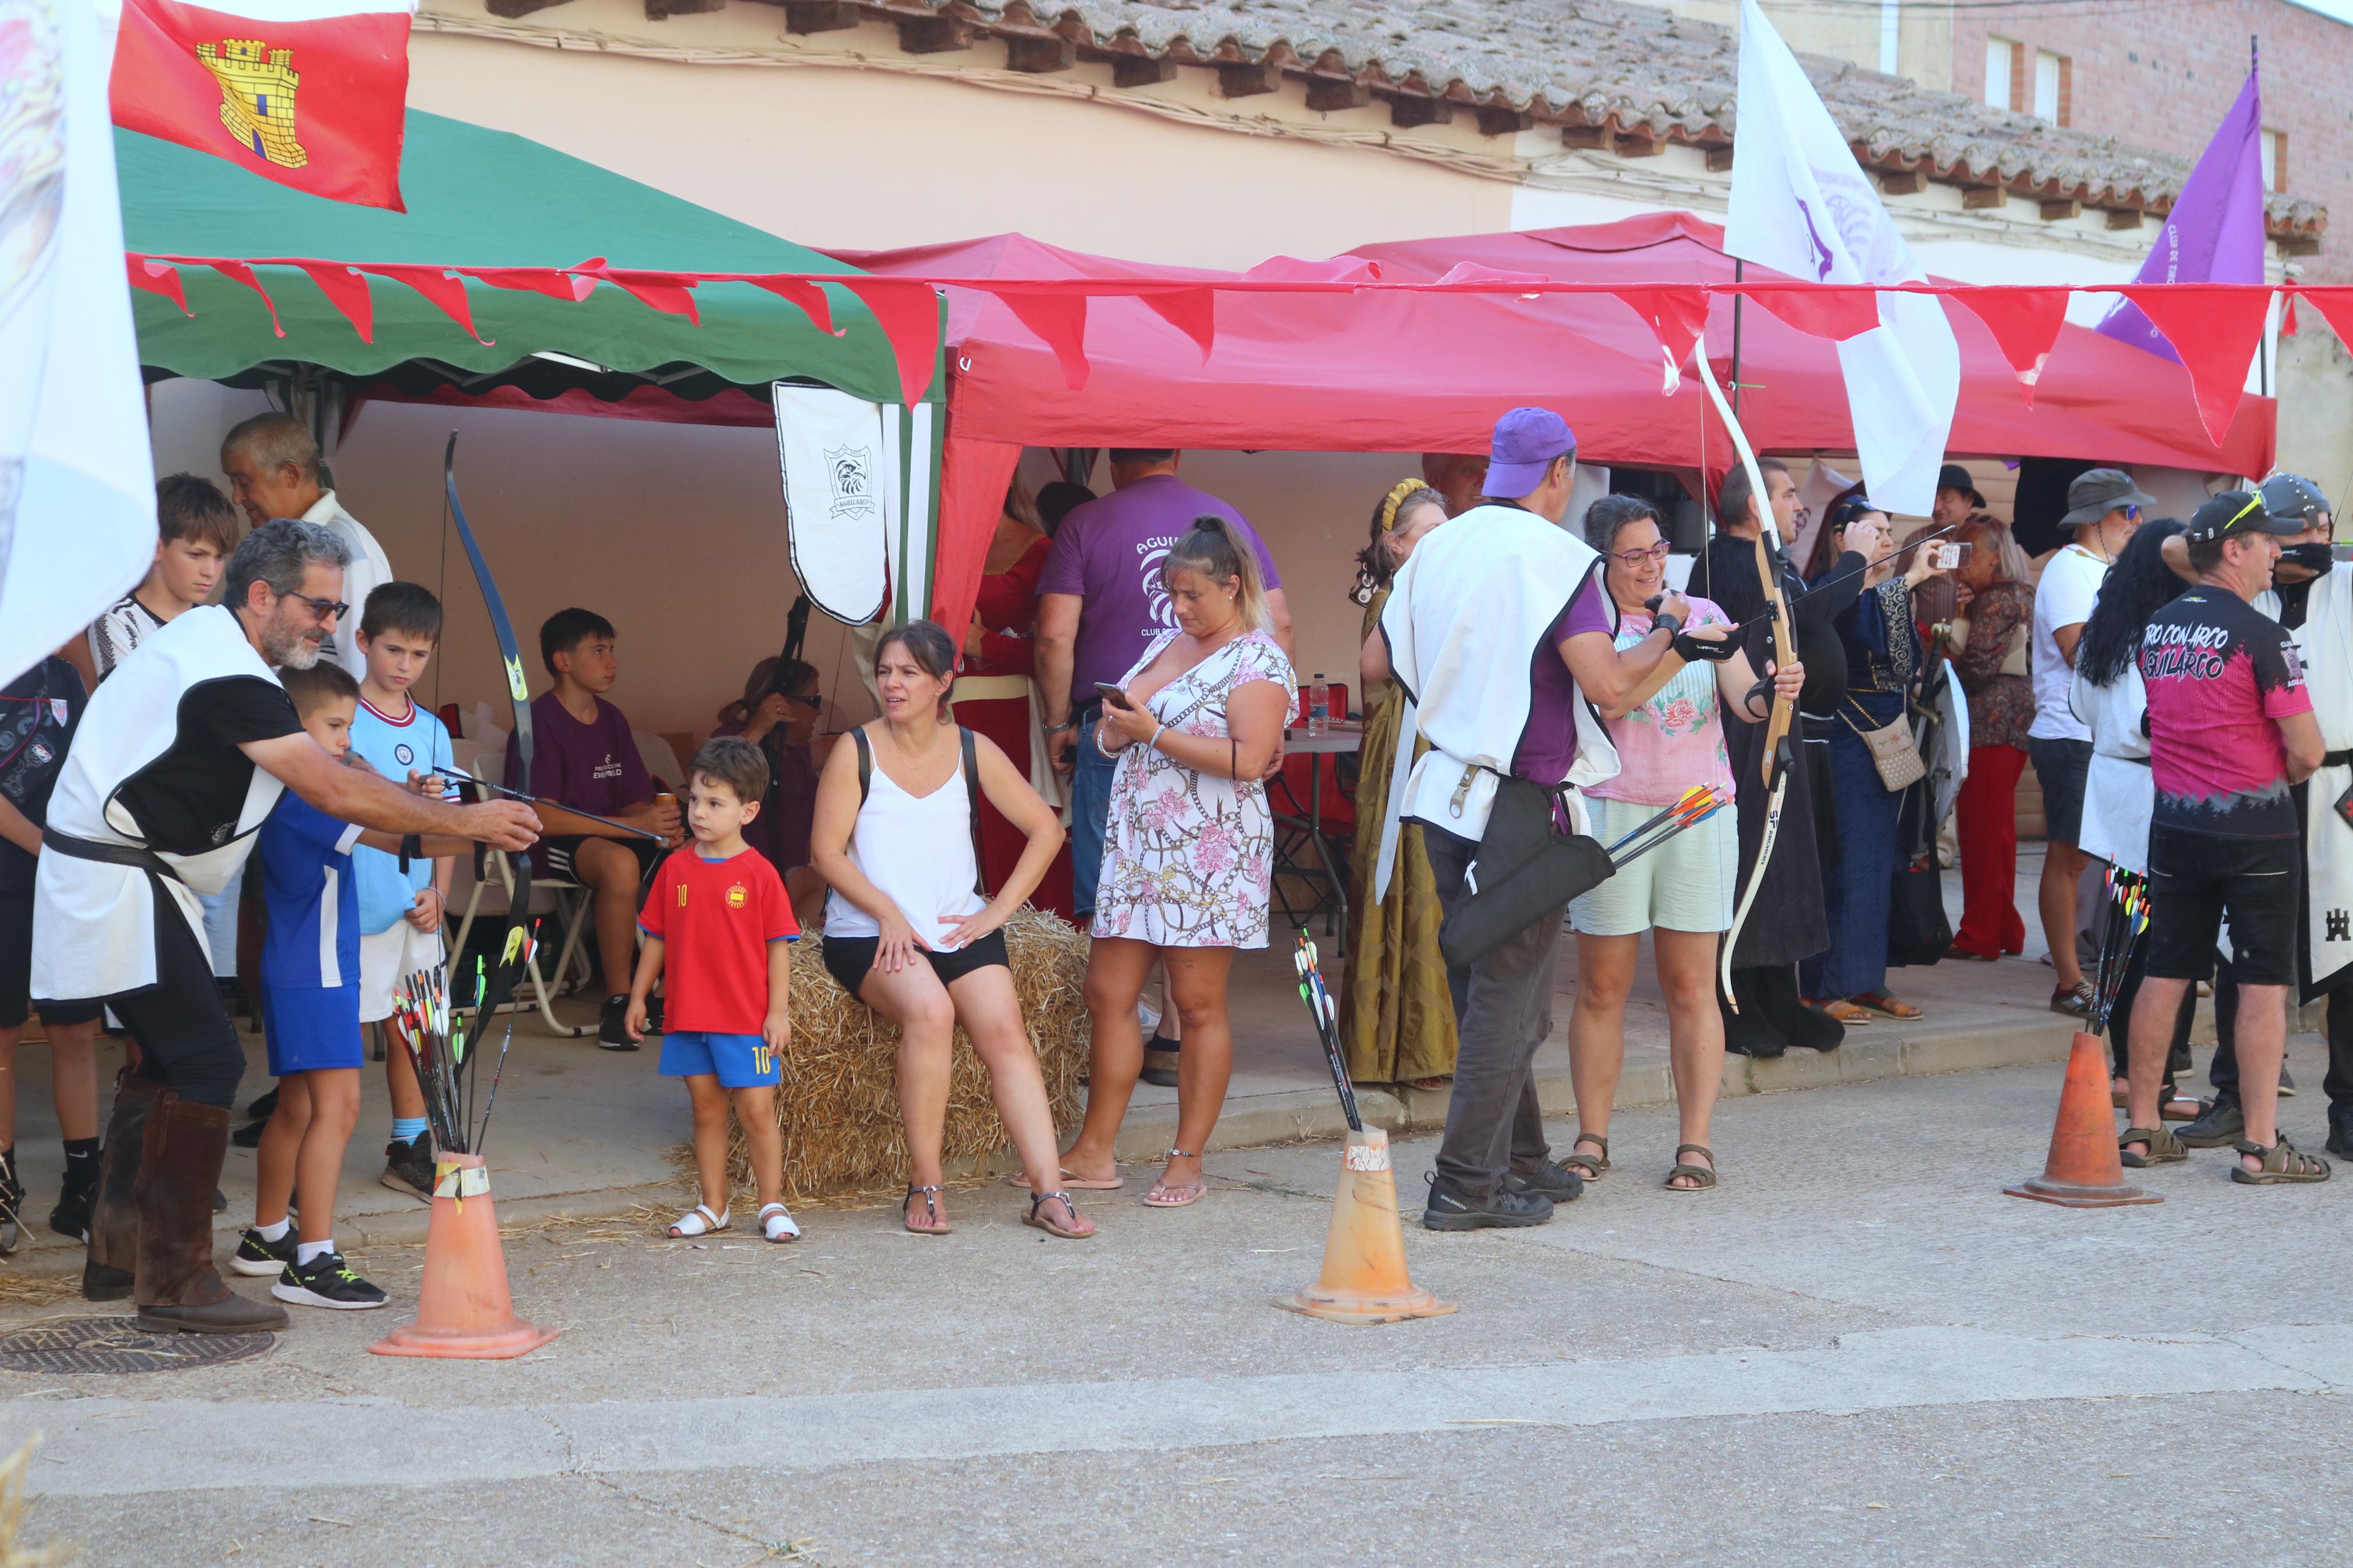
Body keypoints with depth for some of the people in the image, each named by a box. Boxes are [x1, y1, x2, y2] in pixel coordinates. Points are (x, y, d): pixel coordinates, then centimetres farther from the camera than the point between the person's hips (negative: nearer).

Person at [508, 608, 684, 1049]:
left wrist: (662, 823, -14)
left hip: (613, 836, 7)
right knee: (620, 863, -37)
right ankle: (617, 1004, -28)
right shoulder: (540, 720, -10)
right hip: (551, 847, -7)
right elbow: (541, 815, -20)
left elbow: (635, 801, 12)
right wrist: (634, 825, -24)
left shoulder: (611, 720, 12)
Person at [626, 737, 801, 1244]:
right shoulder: (676, 869, 5)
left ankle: (773, 1206, 11)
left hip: (746, 1018, -4)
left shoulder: (759, 874, -6)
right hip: (687, 1015, 4)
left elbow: (778, 946, -5)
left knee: (757, 1111, -1)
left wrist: (778, 1011, -8)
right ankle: (712, 1207, 20)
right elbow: (656, 937, 12)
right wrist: (638, 996, 12)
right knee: (707, 1112, 11)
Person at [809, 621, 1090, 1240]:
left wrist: (998, 910, 1)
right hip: (869, 929, -3)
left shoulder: (973, 751, 7)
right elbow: (827, 850, -3)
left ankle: (1048, 1191, -23)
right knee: (929, 1011, -31)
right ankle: (923, 1187, -21)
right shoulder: (856, 752, 0)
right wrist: (889, 914, -14)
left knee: (1004, 1028, -21)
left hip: (959, 928, 3)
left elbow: (1046, 830, 10)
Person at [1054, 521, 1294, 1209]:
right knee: (1108, 996, 4)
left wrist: (1154, 732, -19)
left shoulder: (1259, 661, -7)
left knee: (1198, 1004, -1)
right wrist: (1115, 729, 0)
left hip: (1210, 855, -7)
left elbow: (1248, 760, -19)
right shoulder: (1165, 643, 17)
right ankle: (1096, 1152, 11)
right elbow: (1116, 736, 25)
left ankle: (1187, 1163, 5)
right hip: (1136, 843, 7)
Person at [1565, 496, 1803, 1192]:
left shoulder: (1703, 614, 9)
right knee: (1602, 985, 3)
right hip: (1612, 813, -2)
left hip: (1699, 814, 2)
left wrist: (1774, 691, -22)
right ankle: (1592, 1139, 14)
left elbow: (1745, 702, 0)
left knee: (1692, 985, 1)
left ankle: (1695, 1143, 5)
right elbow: (1607, 698, -15)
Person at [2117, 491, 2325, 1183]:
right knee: (2264, 984, -1)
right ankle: (2260, 1146, -1)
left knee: (2165, 975, 11)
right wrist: (2284, 774, 7)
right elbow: (2308, 751, -15)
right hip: (2256, 831, -6)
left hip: (2175, 825, 6)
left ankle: (2141, 1128, 16)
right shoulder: (2259, 635, -15)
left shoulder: (2156, 629, 6)